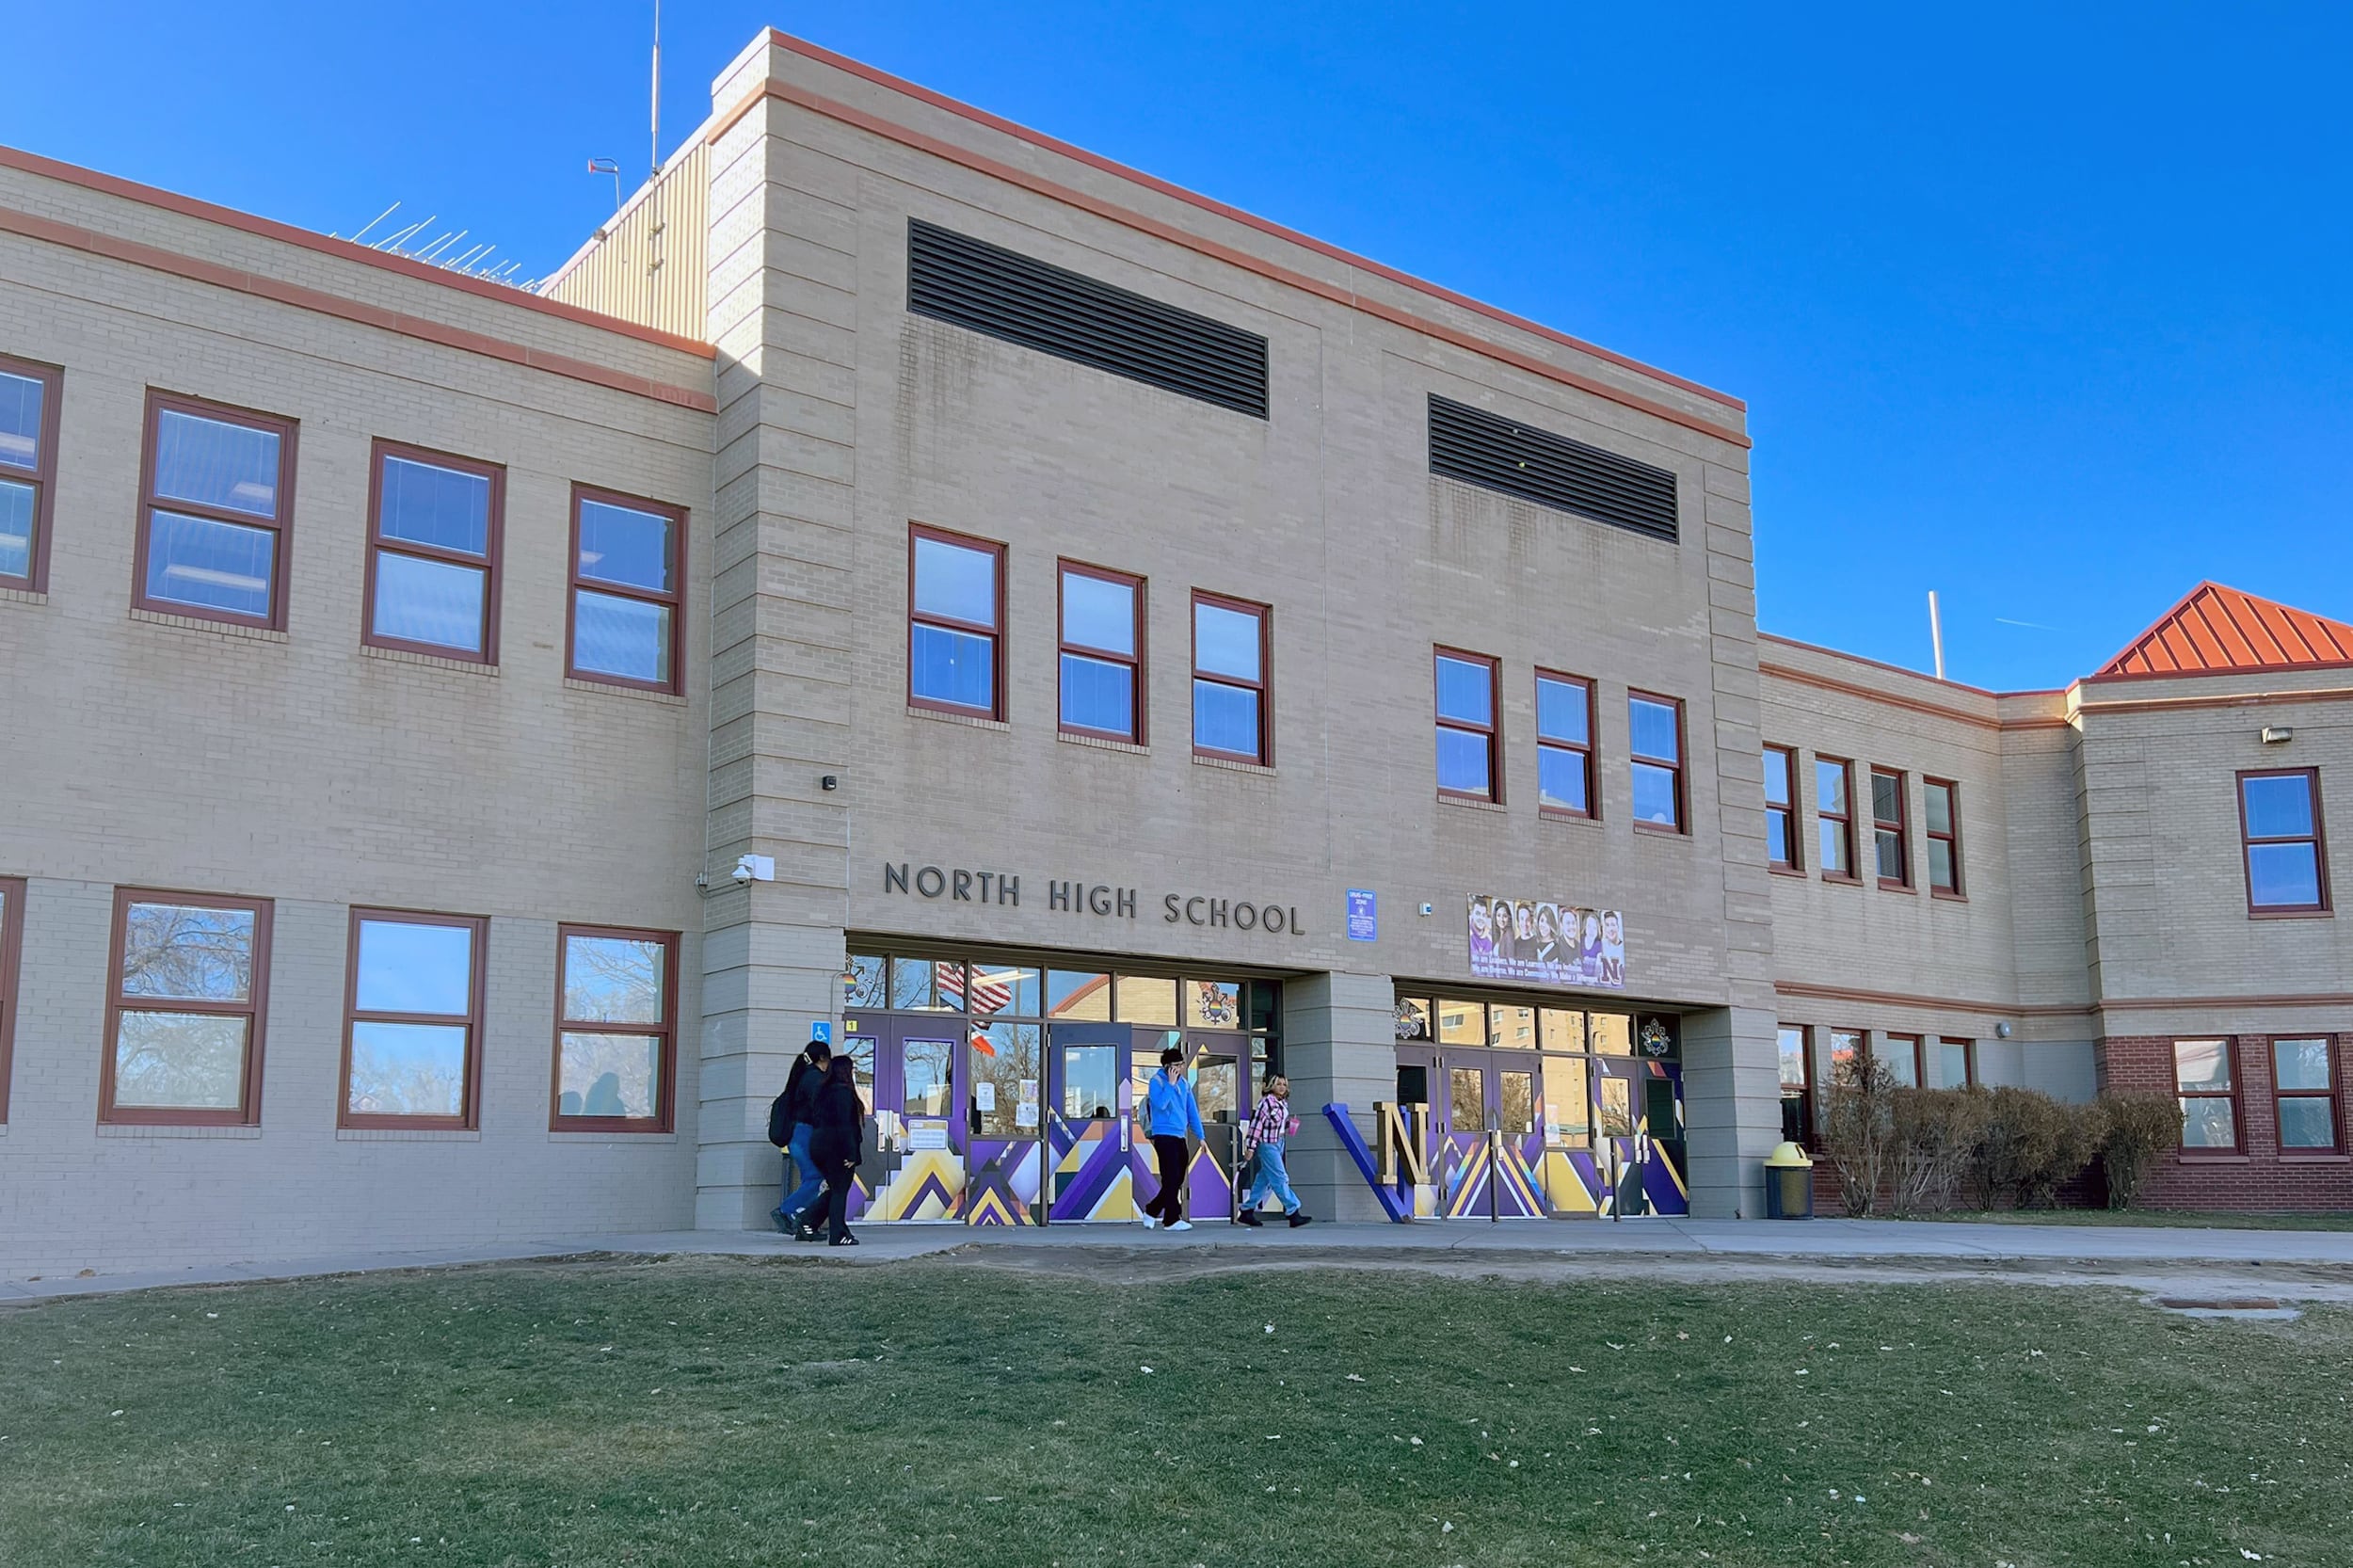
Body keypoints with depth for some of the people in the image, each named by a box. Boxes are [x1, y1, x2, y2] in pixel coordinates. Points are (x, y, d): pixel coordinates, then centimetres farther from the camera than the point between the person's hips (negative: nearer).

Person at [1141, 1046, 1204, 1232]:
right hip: (1164, 1136, -7)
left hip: (1180, 1137, 7)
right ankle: (1171, 1220, -3)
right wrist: (1171, 1083, -17)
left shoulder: (1184, 1083, 13)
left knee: (1177, 1181, 10)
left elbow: (1192, 1110, 16)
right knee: (1171, 1179, -8)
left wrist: (1200, 1136, 13)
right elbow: (1160, 1104, -23)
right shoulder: (1157, 1081, -7)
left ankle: (1151, 1211, 23)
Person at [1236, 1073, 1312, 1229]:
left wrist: (1290, 1125, 0)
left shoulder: (1284, 1103, 10)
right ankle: (1293, 1213, -9)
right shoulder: (1266, 1102, -14)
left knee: (1264, 1179, 12)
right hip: (1267, 1144, -9)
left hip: (1279, 1144, 9)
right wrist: (1250, 1148, -15)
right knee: (1280, 1179, -9)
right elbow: (1256, 1124, -15)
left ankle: (1247, 1211, 19)